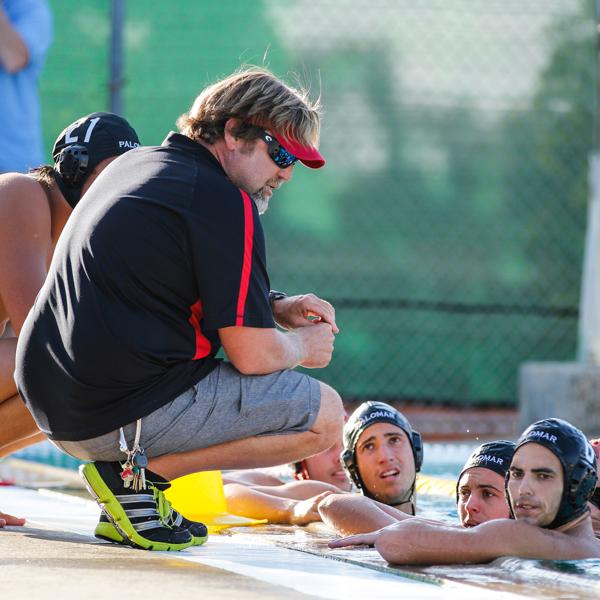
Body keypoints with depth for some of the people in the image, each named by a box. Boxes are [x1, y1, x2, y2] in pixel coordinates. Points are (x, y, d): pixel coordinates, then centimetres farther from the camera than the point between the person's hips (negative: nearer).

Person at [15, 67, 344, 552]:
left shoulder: (136, 165, 17)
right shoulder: (226, 204, -12)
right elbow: (252, 355, -13)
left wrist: (278, 308, 19)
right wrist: (304, 346, 9)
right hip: (125, 412, -9)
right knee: (325, 414, -3)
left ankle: (135, 468, 10)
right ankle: (141, 471, -8)